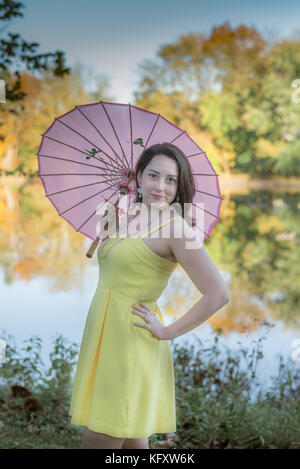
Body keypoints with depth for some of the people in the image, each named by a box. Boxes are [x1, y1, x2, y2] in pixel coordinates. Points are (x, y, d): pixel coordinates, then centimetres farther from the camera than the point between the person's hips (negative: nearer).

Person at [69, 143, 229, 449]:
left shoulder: (176, 227, -14)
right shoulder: (125, 217, 9)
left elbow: (218, 294, -18)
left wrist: (168, 331, -13)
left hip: (131, 346, -7)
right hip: (102, 337, 7)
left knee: (99, 441, -2)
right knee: (131, 442, 15)